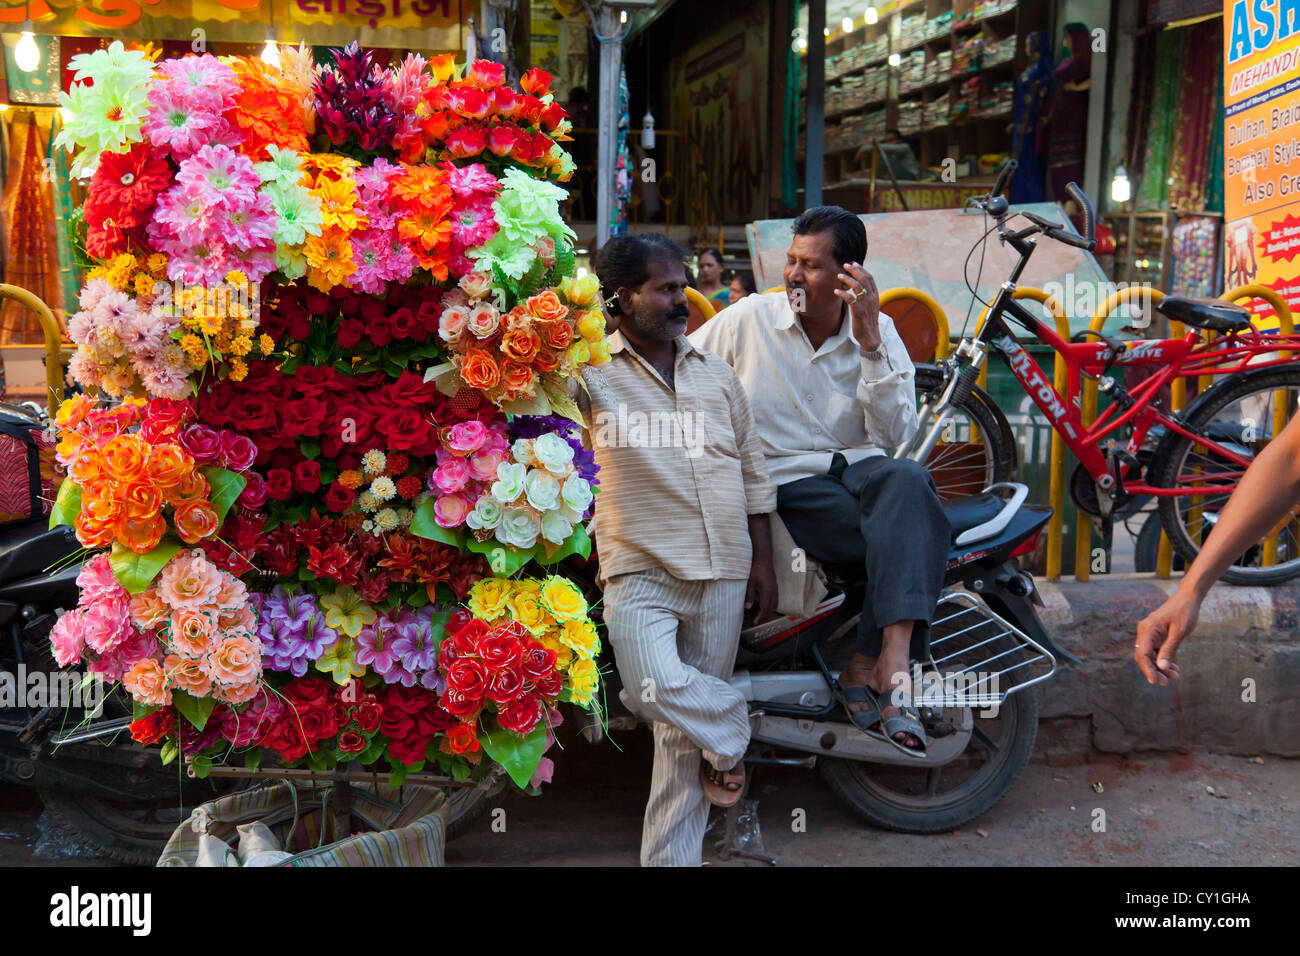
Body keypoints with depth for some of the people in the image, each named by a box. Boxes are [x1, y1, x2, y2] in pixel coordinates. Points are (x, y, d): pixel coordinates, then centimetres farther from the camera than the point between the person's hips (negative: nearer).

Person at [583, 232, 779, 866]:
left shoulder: (717, 373, 15)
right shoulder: (589, 371, 1)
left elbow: (752, 471, 18)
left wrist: (762, 561, 14)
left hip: (722, 572, 4)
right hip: (641, 568, -3)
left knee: (685, 732, 8)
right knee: (653, 688, -25)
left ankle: (671, 856, 21)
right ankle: (730, 732, 7)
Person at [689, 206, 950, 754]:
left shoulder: (880, 332, 6)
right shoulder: (748, 319, 1)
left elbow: (894, 436, -6)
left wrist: (870, 343, -15)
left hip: (861, 469, 3)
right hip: (786, 484, -3)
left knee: (907, 480, -35)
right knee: (908, 540, -30)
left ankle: (870, 666, -37)